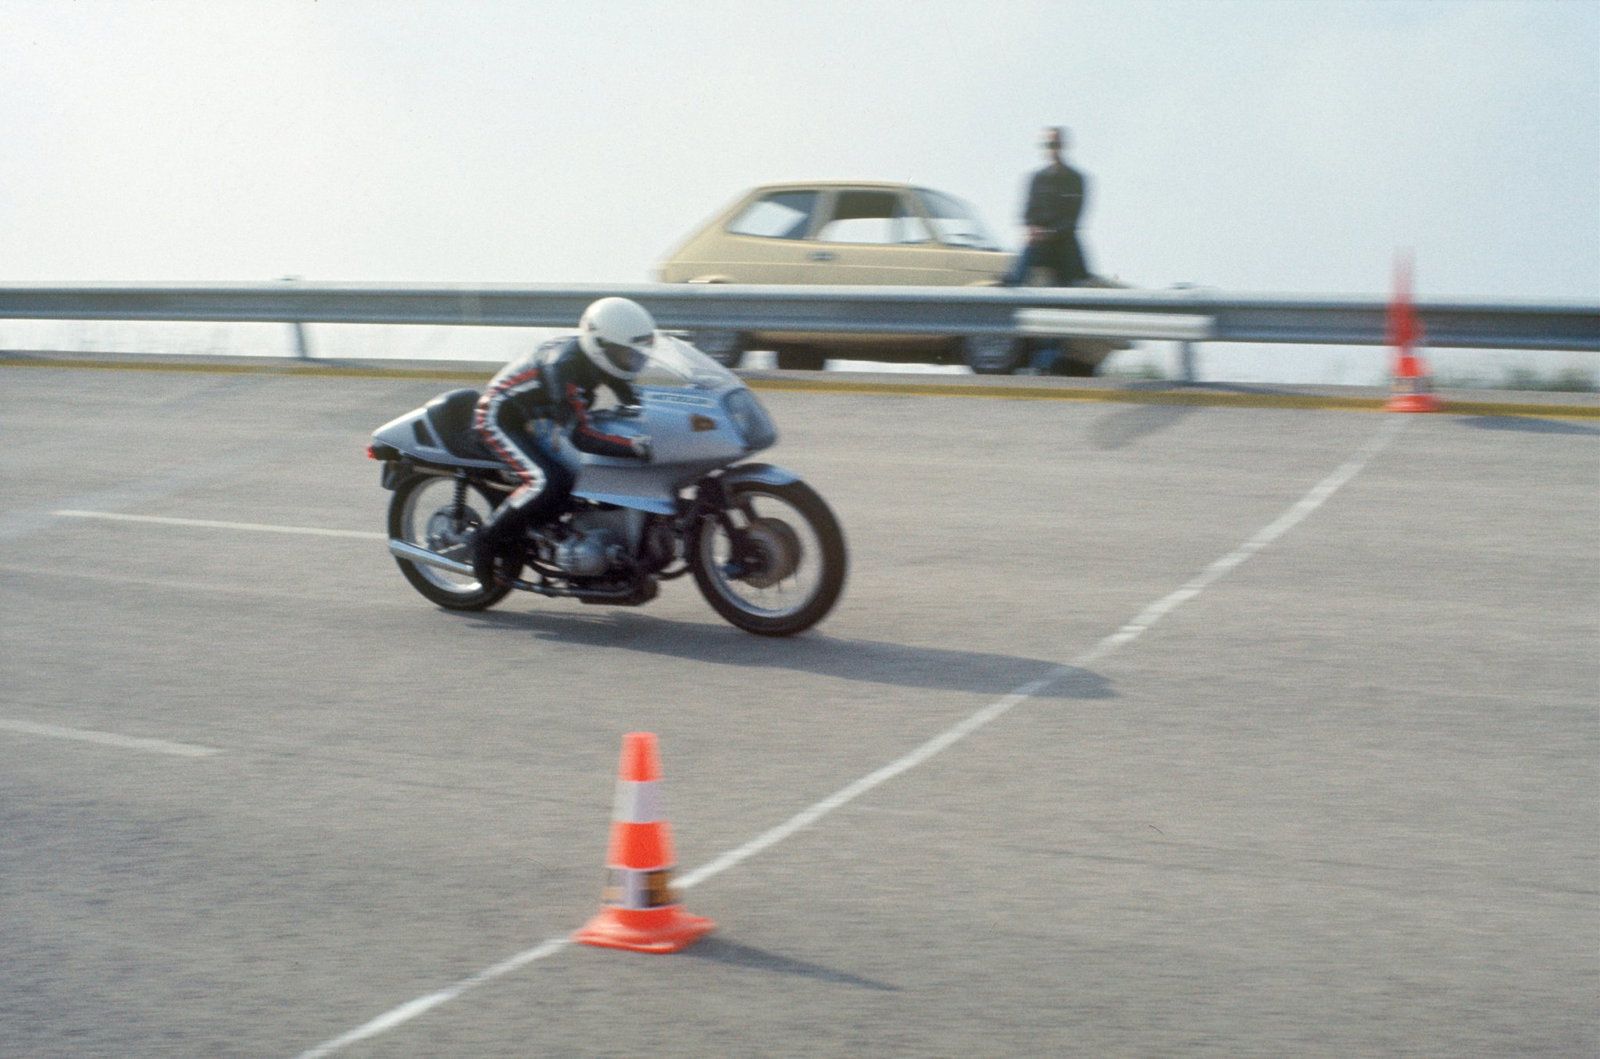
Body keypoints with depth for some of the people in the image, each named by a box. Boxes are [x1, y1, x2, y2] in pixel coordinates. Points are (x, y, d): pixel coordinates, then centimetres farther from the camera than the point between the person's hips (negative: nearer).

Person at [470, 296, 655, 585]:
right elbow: (580, 435, -38)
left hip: (539, 420, 9)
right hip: (500, 418, -9)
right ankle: (489, 540, -12)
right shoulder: (564, 365, -33)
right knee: (549, 482, -29)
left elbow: (636, 406, 4)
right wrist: (637, 446, -48)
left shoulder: (597, 359, -7)